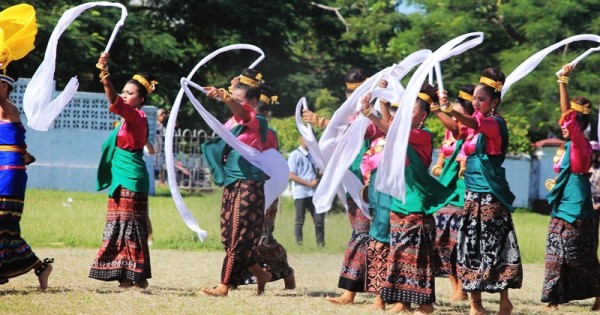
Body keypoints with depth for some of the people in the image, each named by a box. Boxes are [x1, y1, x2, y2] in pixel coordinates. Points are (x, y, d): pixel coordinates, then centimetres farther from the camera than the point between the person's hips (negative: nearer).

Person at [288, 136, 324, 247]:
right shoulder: (295, 155, -3)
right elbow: (291, 176, -9)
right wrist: (309, 183, -13)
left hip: (314, 192, 5)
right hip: (301, 193, -4)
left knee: (319, 218, -1)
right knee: (299, 221, 2)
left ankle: (321, 243, 5)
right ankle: (298, 242, 9)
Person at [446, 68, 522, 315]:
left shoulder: (496, 122, -10)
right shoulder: (475, 122, 13)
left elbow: (475, 124, -32)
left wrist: (451, 111, -48)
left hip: (491, 194, -8)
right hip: (472, 192, 8)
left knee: (494, 247, -6)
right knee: (471, 245, 6)